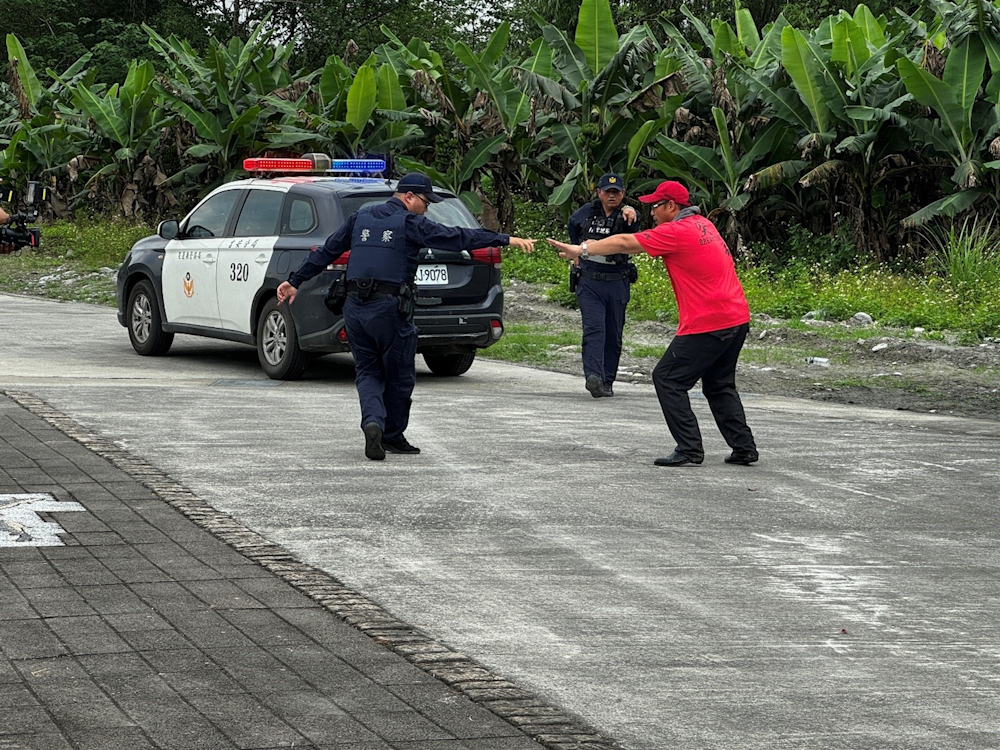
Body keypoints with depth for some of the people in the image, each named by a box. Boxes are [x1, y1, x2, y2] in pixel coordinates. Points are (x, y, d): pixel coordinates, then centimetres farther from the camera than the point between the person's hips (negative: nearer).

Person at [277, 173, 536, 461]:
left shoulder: (360, 218, 13)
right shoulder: (410, 223, -3)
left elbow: (326, 252, 16)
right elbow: (456, 237, -10)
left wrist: (295, 281, 24)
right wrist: (506, 240, -11)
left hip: (355, 308, 5)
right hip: (390, 308, -5)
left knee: (367, 372, 12)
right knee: (399, 376, 11)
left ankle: (373, 422, -13)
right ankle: (392, 435, 21)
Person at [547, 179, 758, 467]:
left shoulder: (678, 232, -12)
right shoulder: (703, 225, 17)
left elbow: (625, 243, -9)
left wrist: (581, 250, 1)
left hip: (707, 324, -9)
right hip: (737, 317, 9)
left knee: (667, 378, -1)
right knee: (719, 385, 20)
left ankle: (689, 449, -4)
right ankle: (744, 448, 16)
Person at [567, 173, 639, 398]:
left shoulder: (625, 216, -6)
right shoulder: (587, 212, 3)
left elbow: (632, 228, -31)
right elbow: (572, 224, 25)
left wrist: (630, 213, -52)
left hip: (617, 284, 0)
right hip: (589, 282, 0)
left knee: (613, 335, 7)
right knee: (593, 329, -15)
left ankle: (607, 382, 17)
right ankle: (593, 376, -29)